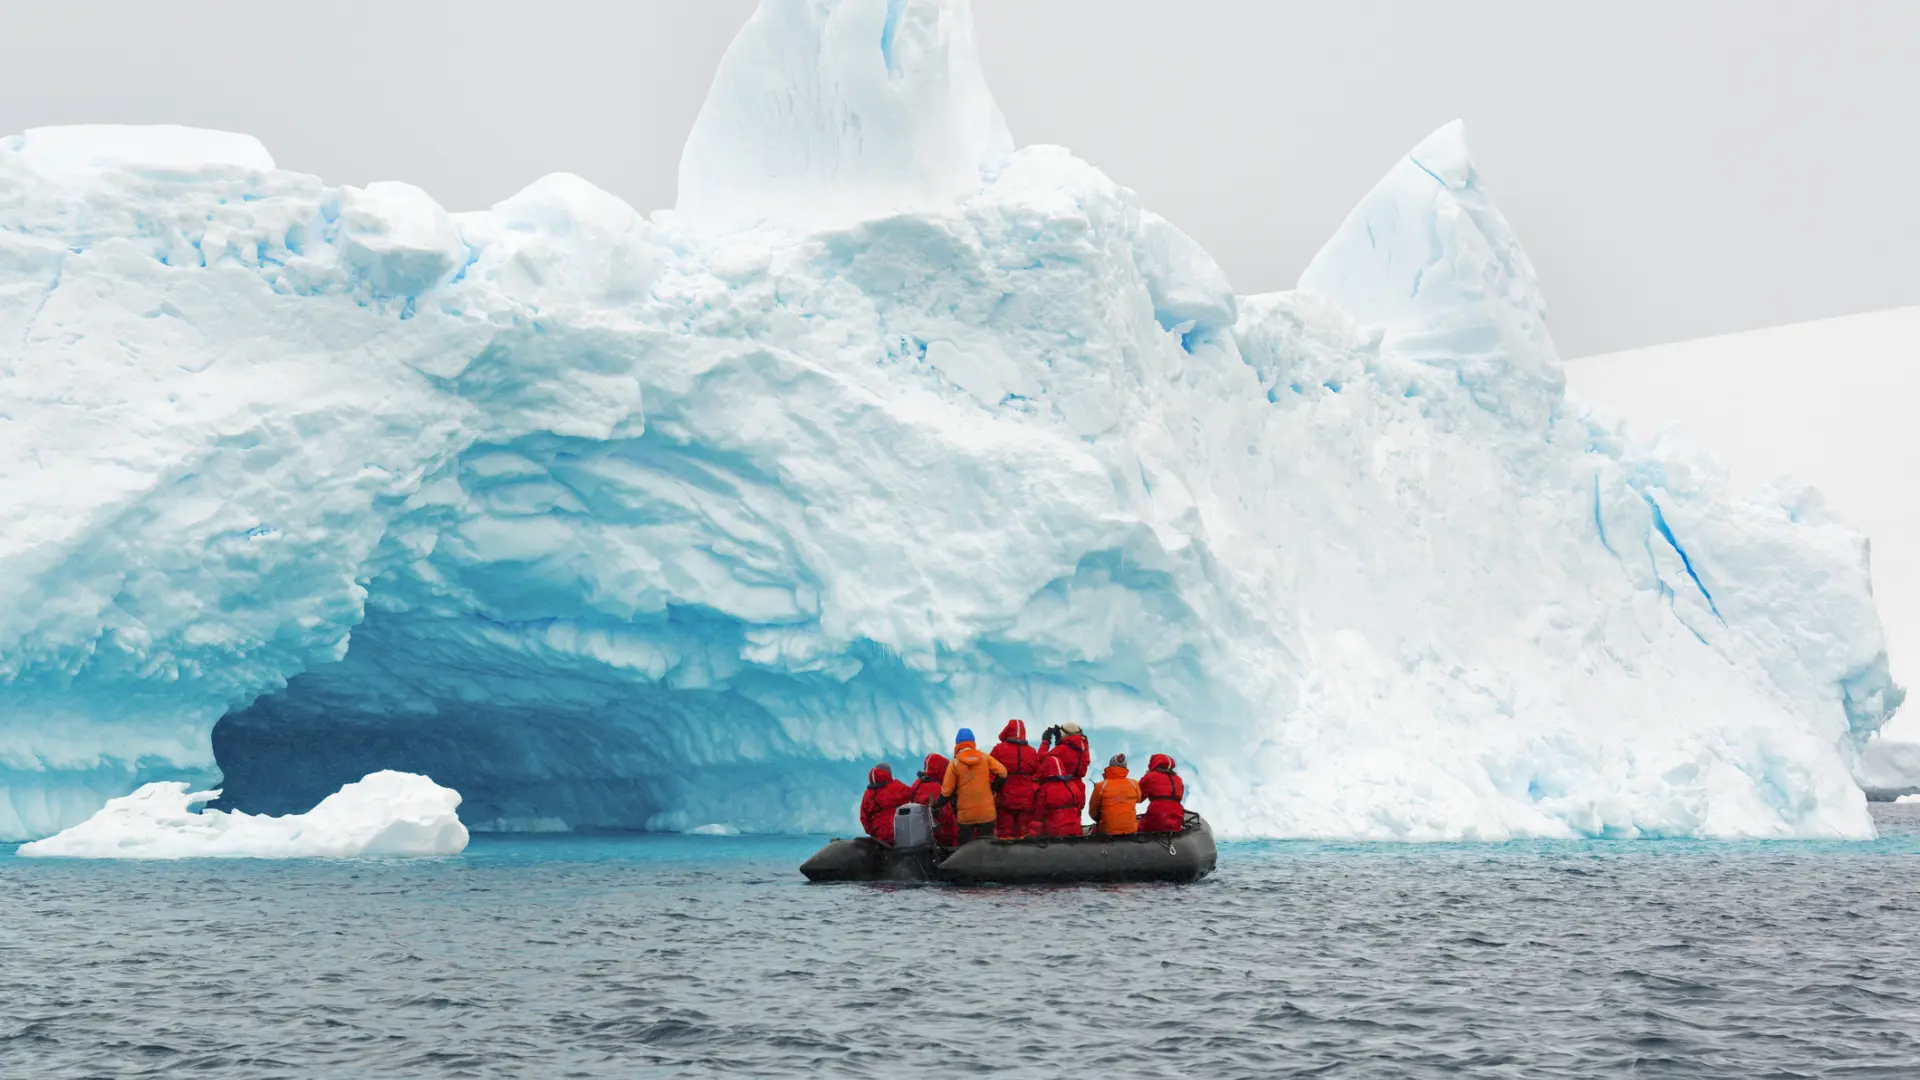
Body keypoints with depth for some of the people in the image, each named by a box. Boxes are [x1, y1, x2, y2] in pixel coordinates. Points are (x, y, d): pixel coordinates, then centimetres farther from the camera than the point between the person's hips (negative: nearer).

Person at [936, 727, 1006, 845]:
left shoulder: (954, 764, -5)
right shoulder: (985, 758, 0)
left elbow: (947, 791, -5)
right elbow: (1002, 773, -3)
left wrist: (937, 805, 10)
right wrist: (993, 788, 13)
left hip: (965, 814, -1)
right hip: (987, 813, 1)